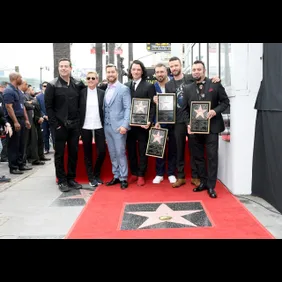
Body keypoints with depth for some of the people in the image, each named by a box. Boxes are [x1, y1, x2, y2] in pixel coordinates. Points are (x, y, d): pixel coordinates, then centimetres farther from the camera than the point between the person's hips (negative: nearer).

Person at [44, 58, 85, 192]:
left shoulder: (78, 84, 7)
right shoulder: (52, 85, -3)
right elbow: (48, 106, -5)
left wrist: (79, 120, 4)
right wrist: (55, 124, -10)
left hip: (75, 125, 3)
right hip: (60, 125, -3)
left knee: (74, 153, 8)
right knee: (60, 154, 3)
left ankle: (71, 179, 19)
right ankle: (62, 181, 12)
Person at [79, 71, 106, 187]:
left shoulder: (102, 93, 4)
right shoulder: (81, 92, 1)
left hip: (99, 127, 1)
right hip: (85, 127, 0)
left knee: (102, 151, -1)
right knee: (87, 153, 6)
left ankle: (97, 174, 21)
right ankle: (91, 177, 18)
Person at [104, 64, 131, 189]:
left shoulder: (124, 89, -3)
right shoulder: (105, 89, 13)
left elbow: (128, 108, -9)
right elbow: (104, 108, 13)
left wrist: (125, 125, -19)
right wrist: (103, 123, 6)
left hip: (119, 126, -5)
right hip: (107, 126, 6)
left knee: (120, 153, -3)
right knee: (112, 154, 11)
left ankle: (123, 178, 6)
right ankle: (116, 176, 20)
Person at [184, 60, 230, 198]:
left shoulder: (215, 85, -2)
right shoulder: (187, 88, 6)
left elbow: (225, 101, 0)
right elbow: (185, 109, 6)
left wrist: (215, 111, -17)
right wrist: (188, 124, -7)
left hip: (211, 126, -3)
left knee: (212, 156, -2)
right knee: (198, 156, 10)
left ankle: (211, 186, 6)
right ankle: (203, 182, 23)